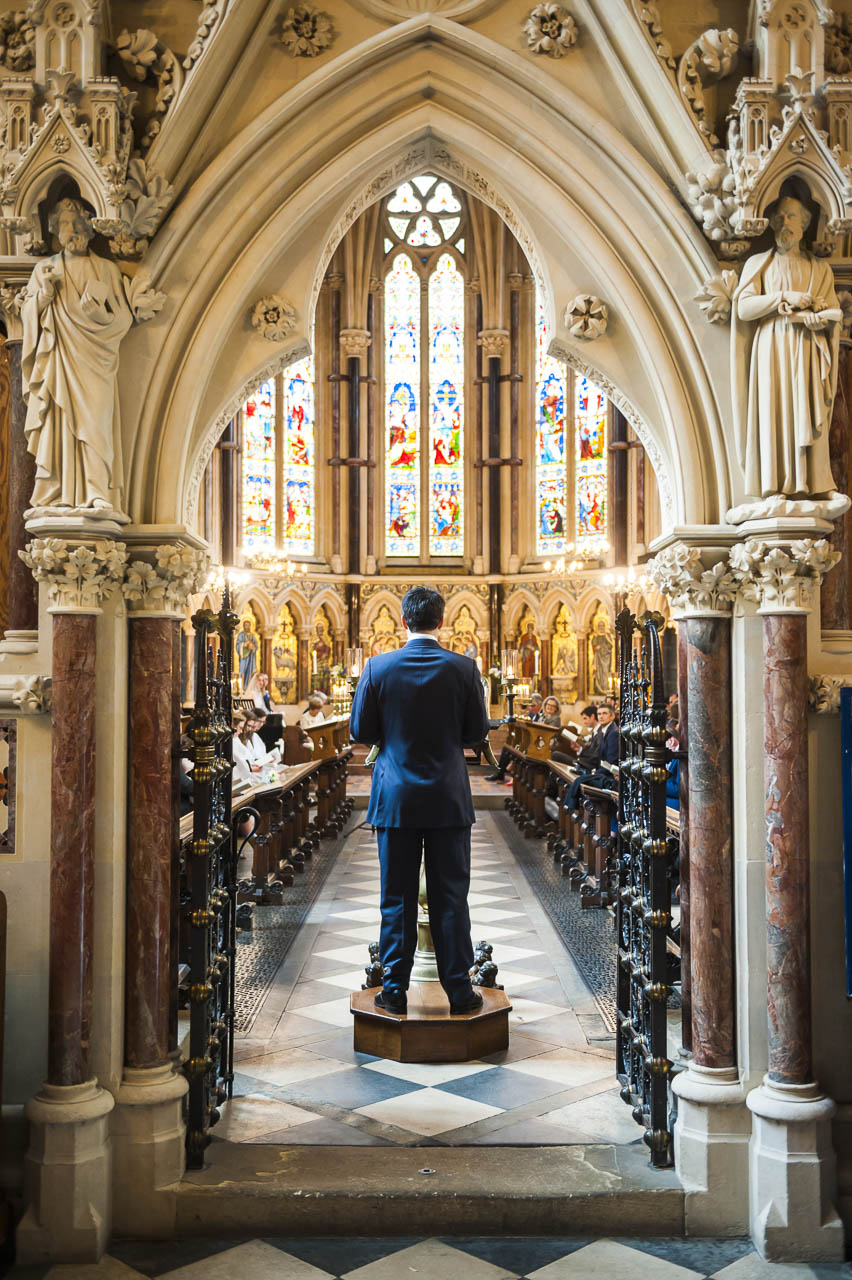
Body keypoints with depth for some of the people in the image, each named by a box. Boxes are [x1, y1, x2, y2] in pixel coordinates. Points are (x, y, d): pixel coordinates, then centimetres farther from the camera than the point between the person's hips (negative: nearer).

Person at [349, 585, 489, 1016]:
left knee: (397, 898, 8)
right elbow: (477, 731, 1)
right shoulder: (462, 668, -5)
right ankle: (459, 991, 13)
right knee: (450, 896, 7)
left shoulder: (379, 667, -5)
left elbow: (360, 731, 0)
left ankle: (394, 990, 14)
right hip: (449, 798, 0)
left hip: (395, 798, 0)